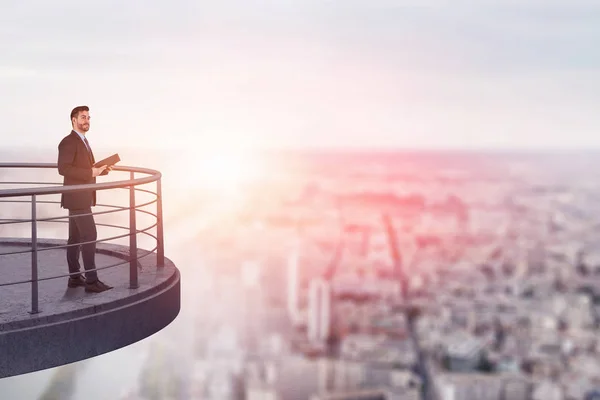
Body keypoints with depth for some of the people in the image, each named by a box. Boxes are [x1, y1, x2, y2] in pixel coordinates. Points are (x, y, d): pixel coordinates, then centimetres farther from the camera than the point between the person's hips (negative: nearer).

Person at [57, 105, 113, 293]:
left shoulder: (83, 141, 17)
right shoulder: (68, 142, -14)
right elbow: (63, 168, -23)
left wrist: (102, 169, 5)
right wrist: (91, 173, -25)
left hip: (82, 197, 10)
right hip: (77, 197, -10)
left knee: (76, 238, 12)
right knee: (90, 236, -12)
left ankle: (75, 277, 17)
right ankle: (91, 280, -10)